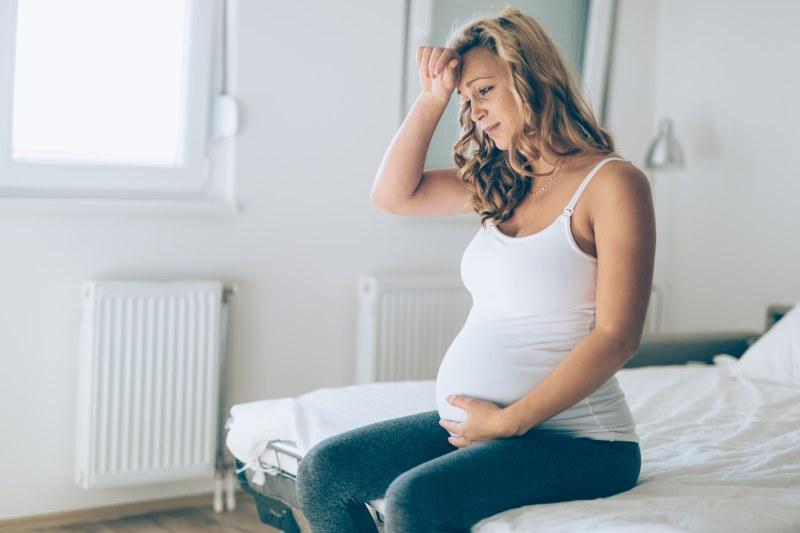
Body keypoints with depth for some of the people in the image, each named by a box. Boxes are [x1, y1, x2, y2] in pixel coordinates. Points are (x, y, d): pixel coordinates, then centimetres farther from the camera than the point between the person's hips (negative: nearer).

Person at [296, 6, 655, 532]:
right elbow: (393, 193, 16)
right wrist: (433, 96, 8)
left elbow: (616, 338, -16)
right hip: (475, 420, 8)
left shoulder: (613, 181, -9)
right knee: (323, 471, -4)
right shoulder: (505, 185, 14)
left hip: (573, 435, -8)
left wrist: (509, 420, -16)